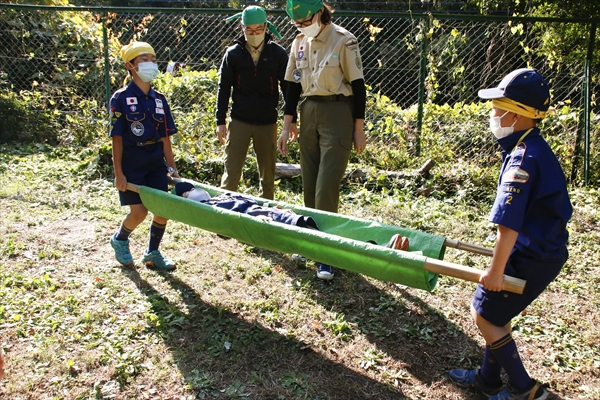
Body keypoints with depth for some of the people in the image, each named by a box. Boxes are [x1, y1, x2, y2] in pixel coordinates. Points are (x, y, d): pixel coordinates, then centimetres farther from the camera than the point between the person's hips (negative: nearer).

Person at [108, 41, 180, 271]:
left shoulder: (159, 99, 8)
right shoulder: (121, 98, -7)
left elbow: (165, 137, 9)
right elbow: (117, 138, -9)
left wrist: (171, 167, 5)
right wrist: (118, 173, -13)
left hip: (156, 164, 5)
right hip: (131, 164, -5)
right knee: (139, 211, -9)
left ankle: (152, 253, 20)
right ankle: (120, 240, 23)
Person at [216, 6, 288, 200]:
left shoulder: (278, 53, 0)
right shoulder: (233, 53, 1)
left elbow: (288, 88, 4)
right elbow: (224, 88, 4)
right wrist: (220, 121, 0)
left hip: (267, 122, 1)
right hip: (239, 121, 0)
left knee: (268, 175, 9)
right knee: (231, 173, 0)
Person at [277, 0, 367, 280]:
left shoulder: (344, 41, -9)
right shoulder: (299, 43, 9)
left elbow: (358, 85, -7)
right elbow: (293, 85, 13)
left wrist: (358, 129, -8)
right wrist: (288, 125, 8)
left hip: (338, 115, -6)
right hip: (308, 114, 6)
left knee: (327, 186, -9)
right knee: (309, 184, 9)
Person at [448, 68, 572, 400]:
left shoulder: (523, 158, -25)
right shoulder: (535, 148, 7)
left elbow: (509, 223, -28)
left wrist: (497, 269, -20)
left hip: (532, 259, -10)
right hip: (545, 250, 10)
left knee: (484, 313, 3)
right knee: (496, 312, 19)